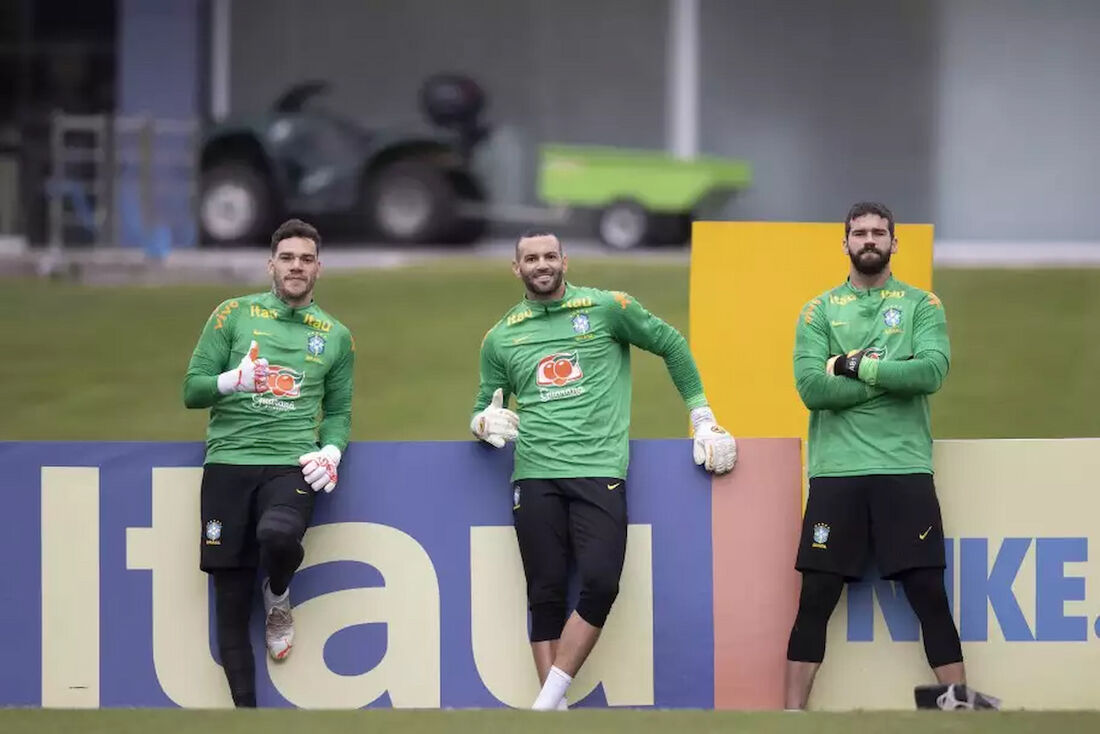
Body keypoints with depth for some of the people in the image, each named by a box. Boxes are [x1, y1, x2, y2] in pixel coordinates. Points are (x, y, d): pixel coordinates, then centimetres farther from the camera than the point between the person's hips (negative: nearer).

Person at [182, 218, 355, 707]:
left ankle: (277, 599, 1)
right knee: (230, 599, -1)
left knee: (279, 536, -34)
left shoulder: (336, 337, 11)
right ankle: (244, 705, 10)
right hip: (229, 461, 0)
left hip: (292, 465, 0)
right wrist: (232, 380, -18)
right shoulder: (234, 314, 5)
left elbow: (339, 409, 18)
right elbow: (192, 391, 3)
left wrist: (331, 451, -3)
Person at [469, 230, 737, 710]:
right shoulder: (500, 338, 11)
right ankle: (555, 709, 1)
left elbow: (672, 346, 13)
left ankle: (547, 701, -10)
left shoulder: (606, 309, 4)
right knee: (545, 595, -2)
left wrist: (703, 420, 10)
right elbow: (483, 410, 19)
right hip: (535, 477, 2)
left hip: (599, 472, -2)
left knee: (600, 584, -16)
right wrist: (486, 423, -6)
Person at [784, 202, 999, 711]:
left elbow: (932, 371, -10)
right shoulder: (819, 311, 8)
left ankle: (960, 701, 5)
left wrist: (858, 366, -11)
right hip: (836, 473, 0)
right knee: (815, 600, 0)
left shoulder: (922, 305, 8)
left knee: (929, 595, 1)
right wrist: (891, 377, -9)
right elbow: (811, 387, -6)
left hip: (906, 470, 0)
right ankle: (794, 712, 3)